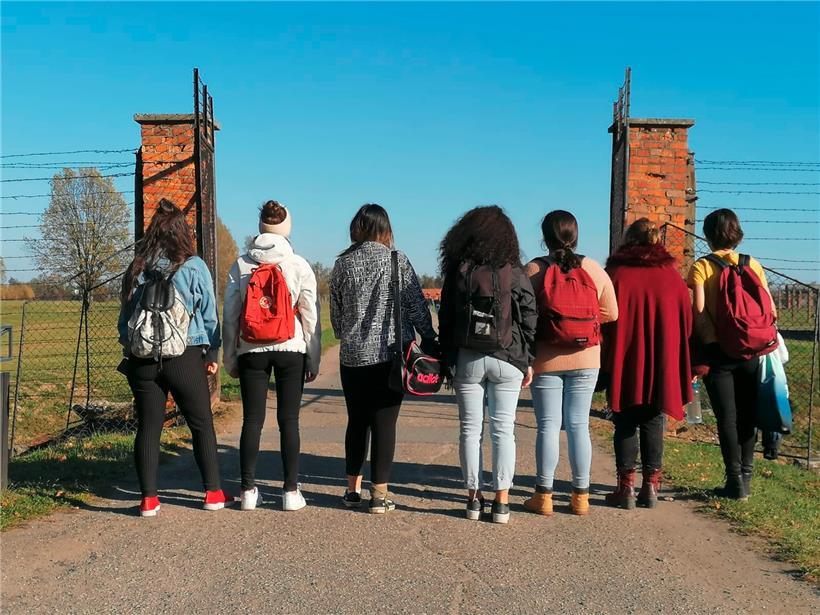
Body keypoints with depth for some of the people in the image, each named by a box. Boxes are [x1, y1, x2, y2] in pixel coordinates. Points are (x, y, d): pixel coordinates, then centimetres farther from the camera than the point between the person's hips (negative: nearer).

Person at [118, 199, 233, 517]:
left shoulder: (136, 269, 5)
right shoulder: (194, 266, -4)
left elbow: (125, 316, 10)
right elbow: (209, 314, -2)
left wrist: (130, 349, 18)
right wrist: (212, 354, 7)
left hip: (142, 359, 3)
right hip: (185, 358, -3)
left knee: (148, 428, 9)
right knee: (202, 425, 9)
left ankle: (149, 499, 13)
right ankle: (213, 493, 16)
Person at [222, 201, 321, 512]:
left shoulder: (240, 265, 3)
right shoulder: (299, 265, -2)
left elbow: (230, 314, 4)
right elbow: (311, 315, -2)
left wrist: (230, 357, 11)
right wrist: (314, 358, 4)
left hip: (251, 352, 1)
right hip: (291, 350, -1)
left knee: (252, 420, 7)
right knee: (289, 420, 4)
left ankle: (248, 490, 11)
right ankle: (291, 491, 7)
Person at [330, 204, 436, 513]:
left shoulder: (342, 264, 3)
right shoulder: (397, 260, -4)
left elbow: (335, 314, 9)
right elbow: (416, 305, -3)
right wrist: (429, 339, 7)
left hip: (353, 356, 3)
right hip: (391, 353, -3)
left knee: (356, 421, 15)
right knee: (384, 424, 2)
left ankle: (353, 489, 22)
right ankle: (379, 494, 5)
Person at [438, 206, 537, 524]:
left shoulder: (458, 272, 0)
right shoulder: (515, 273, -2)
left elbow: (446, 319, 2)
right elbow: (529, 319, -1)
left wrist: (448, 361, 9)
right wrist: (529, 361, 6)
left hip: (468, 359, 0)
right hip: (506, 360, 0)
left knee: (470, 429, 8)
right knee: (503, 430, 5)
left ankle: (474, 497, 13)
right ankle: (501, 501, 6)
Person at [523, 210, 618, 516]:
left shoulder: (534, 270, -8)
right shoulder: (593, 269, -1)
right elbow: (611, 313, 2)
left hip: (545, 361, -2)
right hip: (585, 361, 2)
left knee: (548, 426, 4)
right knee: (579, 425, 9)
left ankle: (544, 496, 10)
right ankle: (581, 496, 15)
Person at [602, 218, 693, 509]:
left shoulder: (616, 273, -5)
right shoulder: (672, 275, 4)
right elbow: (686, 321, 7)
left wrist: (606, 359, 4)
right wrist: (671, 353, 17)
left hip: (624, 364, -2)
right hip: (662, 365, 3)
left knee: (625, 423, 6)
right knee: (653, 423, 11)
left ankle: (626, 486, 7)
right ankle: (651, 486, 13)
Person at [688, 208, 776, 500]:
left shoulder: (701, 267, -5)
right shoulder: (753, 265, 5)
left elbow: (699, 312, -14)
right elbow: (770, 309, 4)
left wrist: (707, 344, -8)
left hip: (718, 352, -3)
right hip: (751, 352, 3)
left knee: (727, 418, 3)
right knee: (747, 416, 12)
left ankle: (735, 481, 5)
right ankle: (745, 478, 19)